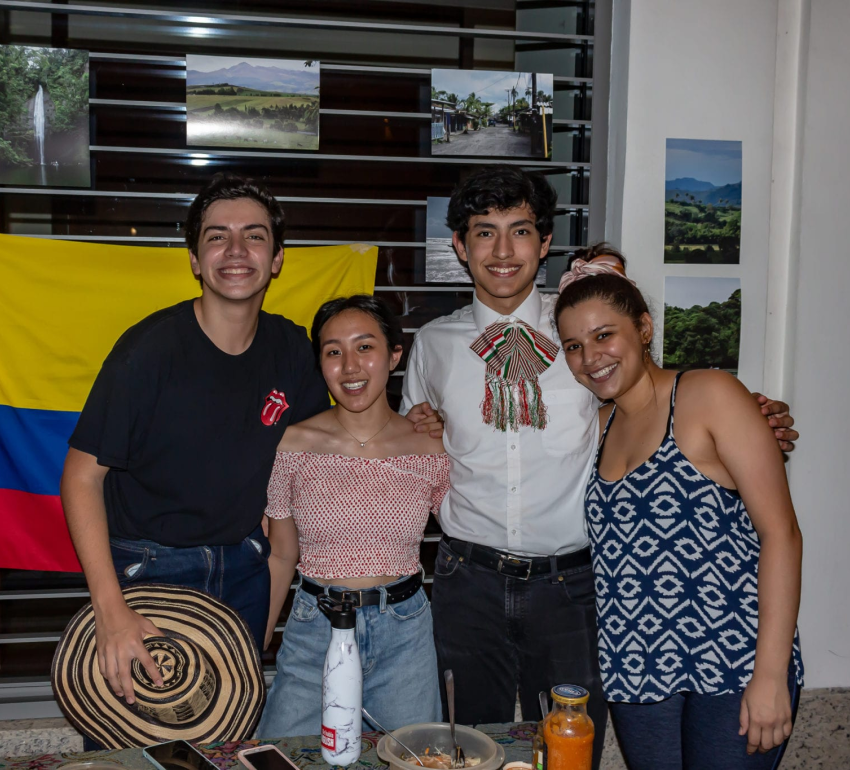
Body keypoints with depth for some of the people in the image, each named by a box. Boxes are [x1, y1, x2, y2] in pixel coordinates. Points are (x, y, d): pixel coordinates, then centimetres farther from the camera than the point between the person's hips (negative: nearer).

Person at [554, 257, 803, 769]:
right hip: (639, 668, 6)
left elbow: (781, 531, -11)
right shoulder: (601, 425, 11)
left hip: (734, 663, -5)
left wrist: (771, 674, -16)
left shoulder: (709, 393, -8)